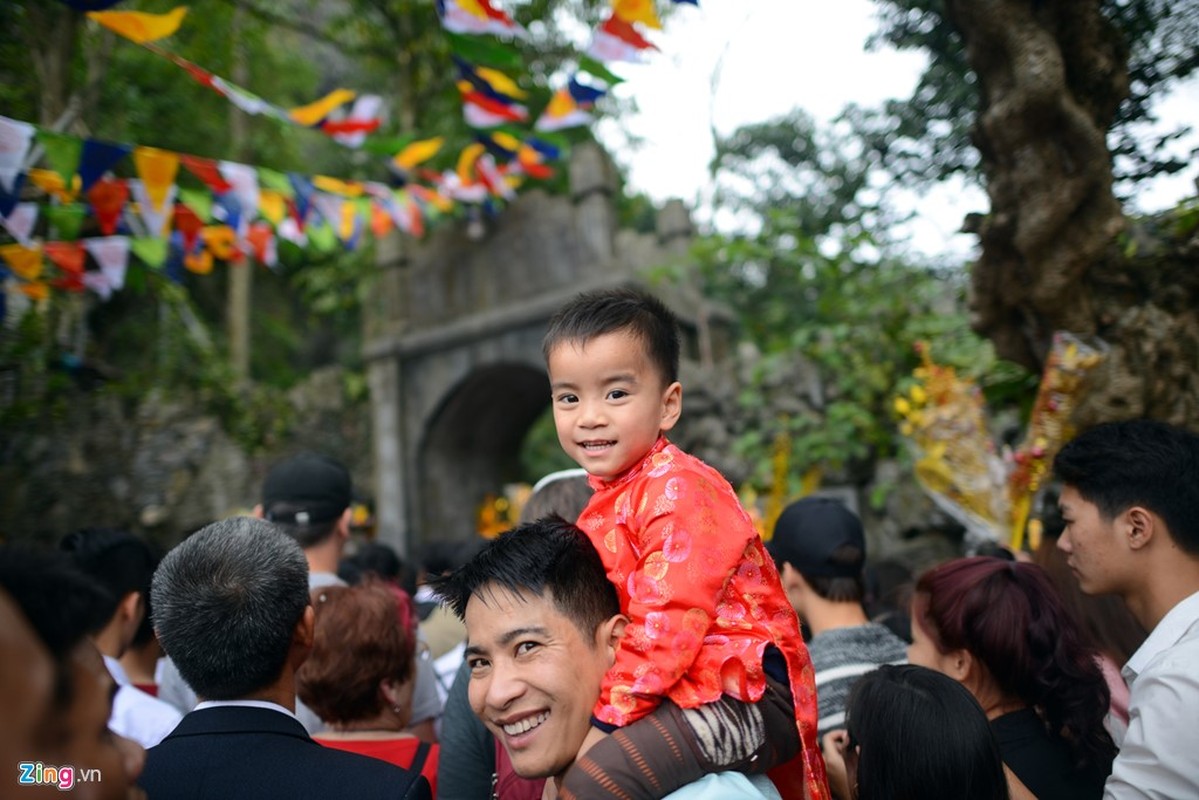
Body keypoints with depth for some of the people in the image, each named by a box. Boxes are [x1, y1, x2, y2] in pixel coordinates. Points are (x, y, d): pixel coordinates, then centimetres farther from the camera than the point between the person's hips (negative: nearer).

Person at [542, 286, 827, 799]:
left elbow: (666, 626, -22)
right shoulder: (606, 504, 12)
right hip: (678, 692, 10)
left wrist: (603, 722, -18)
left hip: (744, 697, -10)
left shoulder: (678, 490, -16)